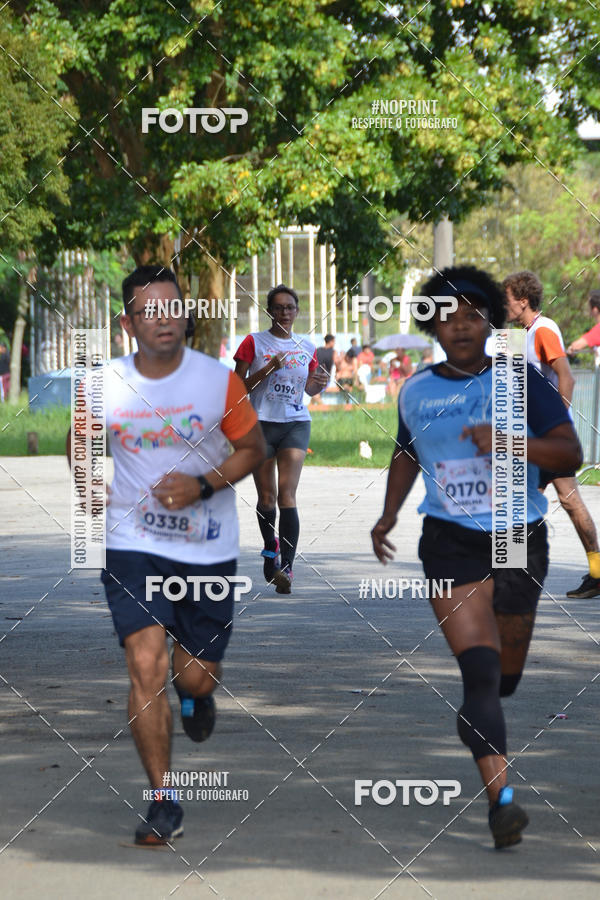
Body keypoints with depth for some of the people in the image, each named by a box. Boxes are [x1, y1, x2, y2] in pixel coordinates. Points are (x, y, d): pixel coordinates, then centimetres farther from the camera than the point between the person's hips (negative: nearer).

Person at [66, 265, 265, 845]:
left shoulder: (219, 382, -9)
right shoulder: (104, 385, -6)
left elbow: (253, 448, 2)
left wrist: (203, 485, -14)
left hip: (208, 549, 0)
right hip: (132, 545, 0)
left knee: (195, 676, 7)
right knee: (146, 664, -15)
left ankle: (197, 693, 49)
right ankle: (164, 806, -8)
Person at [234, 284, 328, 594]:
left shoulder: (306, 347, 10)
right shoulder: (254, 342, 1)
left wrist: (319, 383, -2)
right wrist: (268, 369, -16)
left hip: (296, 423, 1)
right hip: (261, 422, -1)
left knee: (286, 493, -13)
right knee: (266, 497, 4)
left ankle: (286, 566, -21)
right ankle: (270, 547, 33)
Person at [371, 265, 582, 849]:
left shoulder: (520, 381, -2)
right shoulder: (415, 392, 6)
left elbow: (571, 453, -9)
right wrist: (388, 515, 15)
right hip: (450, 543, 0)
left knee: (505, 675, 16)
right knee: (479, 666, -18)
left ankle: (473, 718, 53)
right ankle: (500, 797, -27)